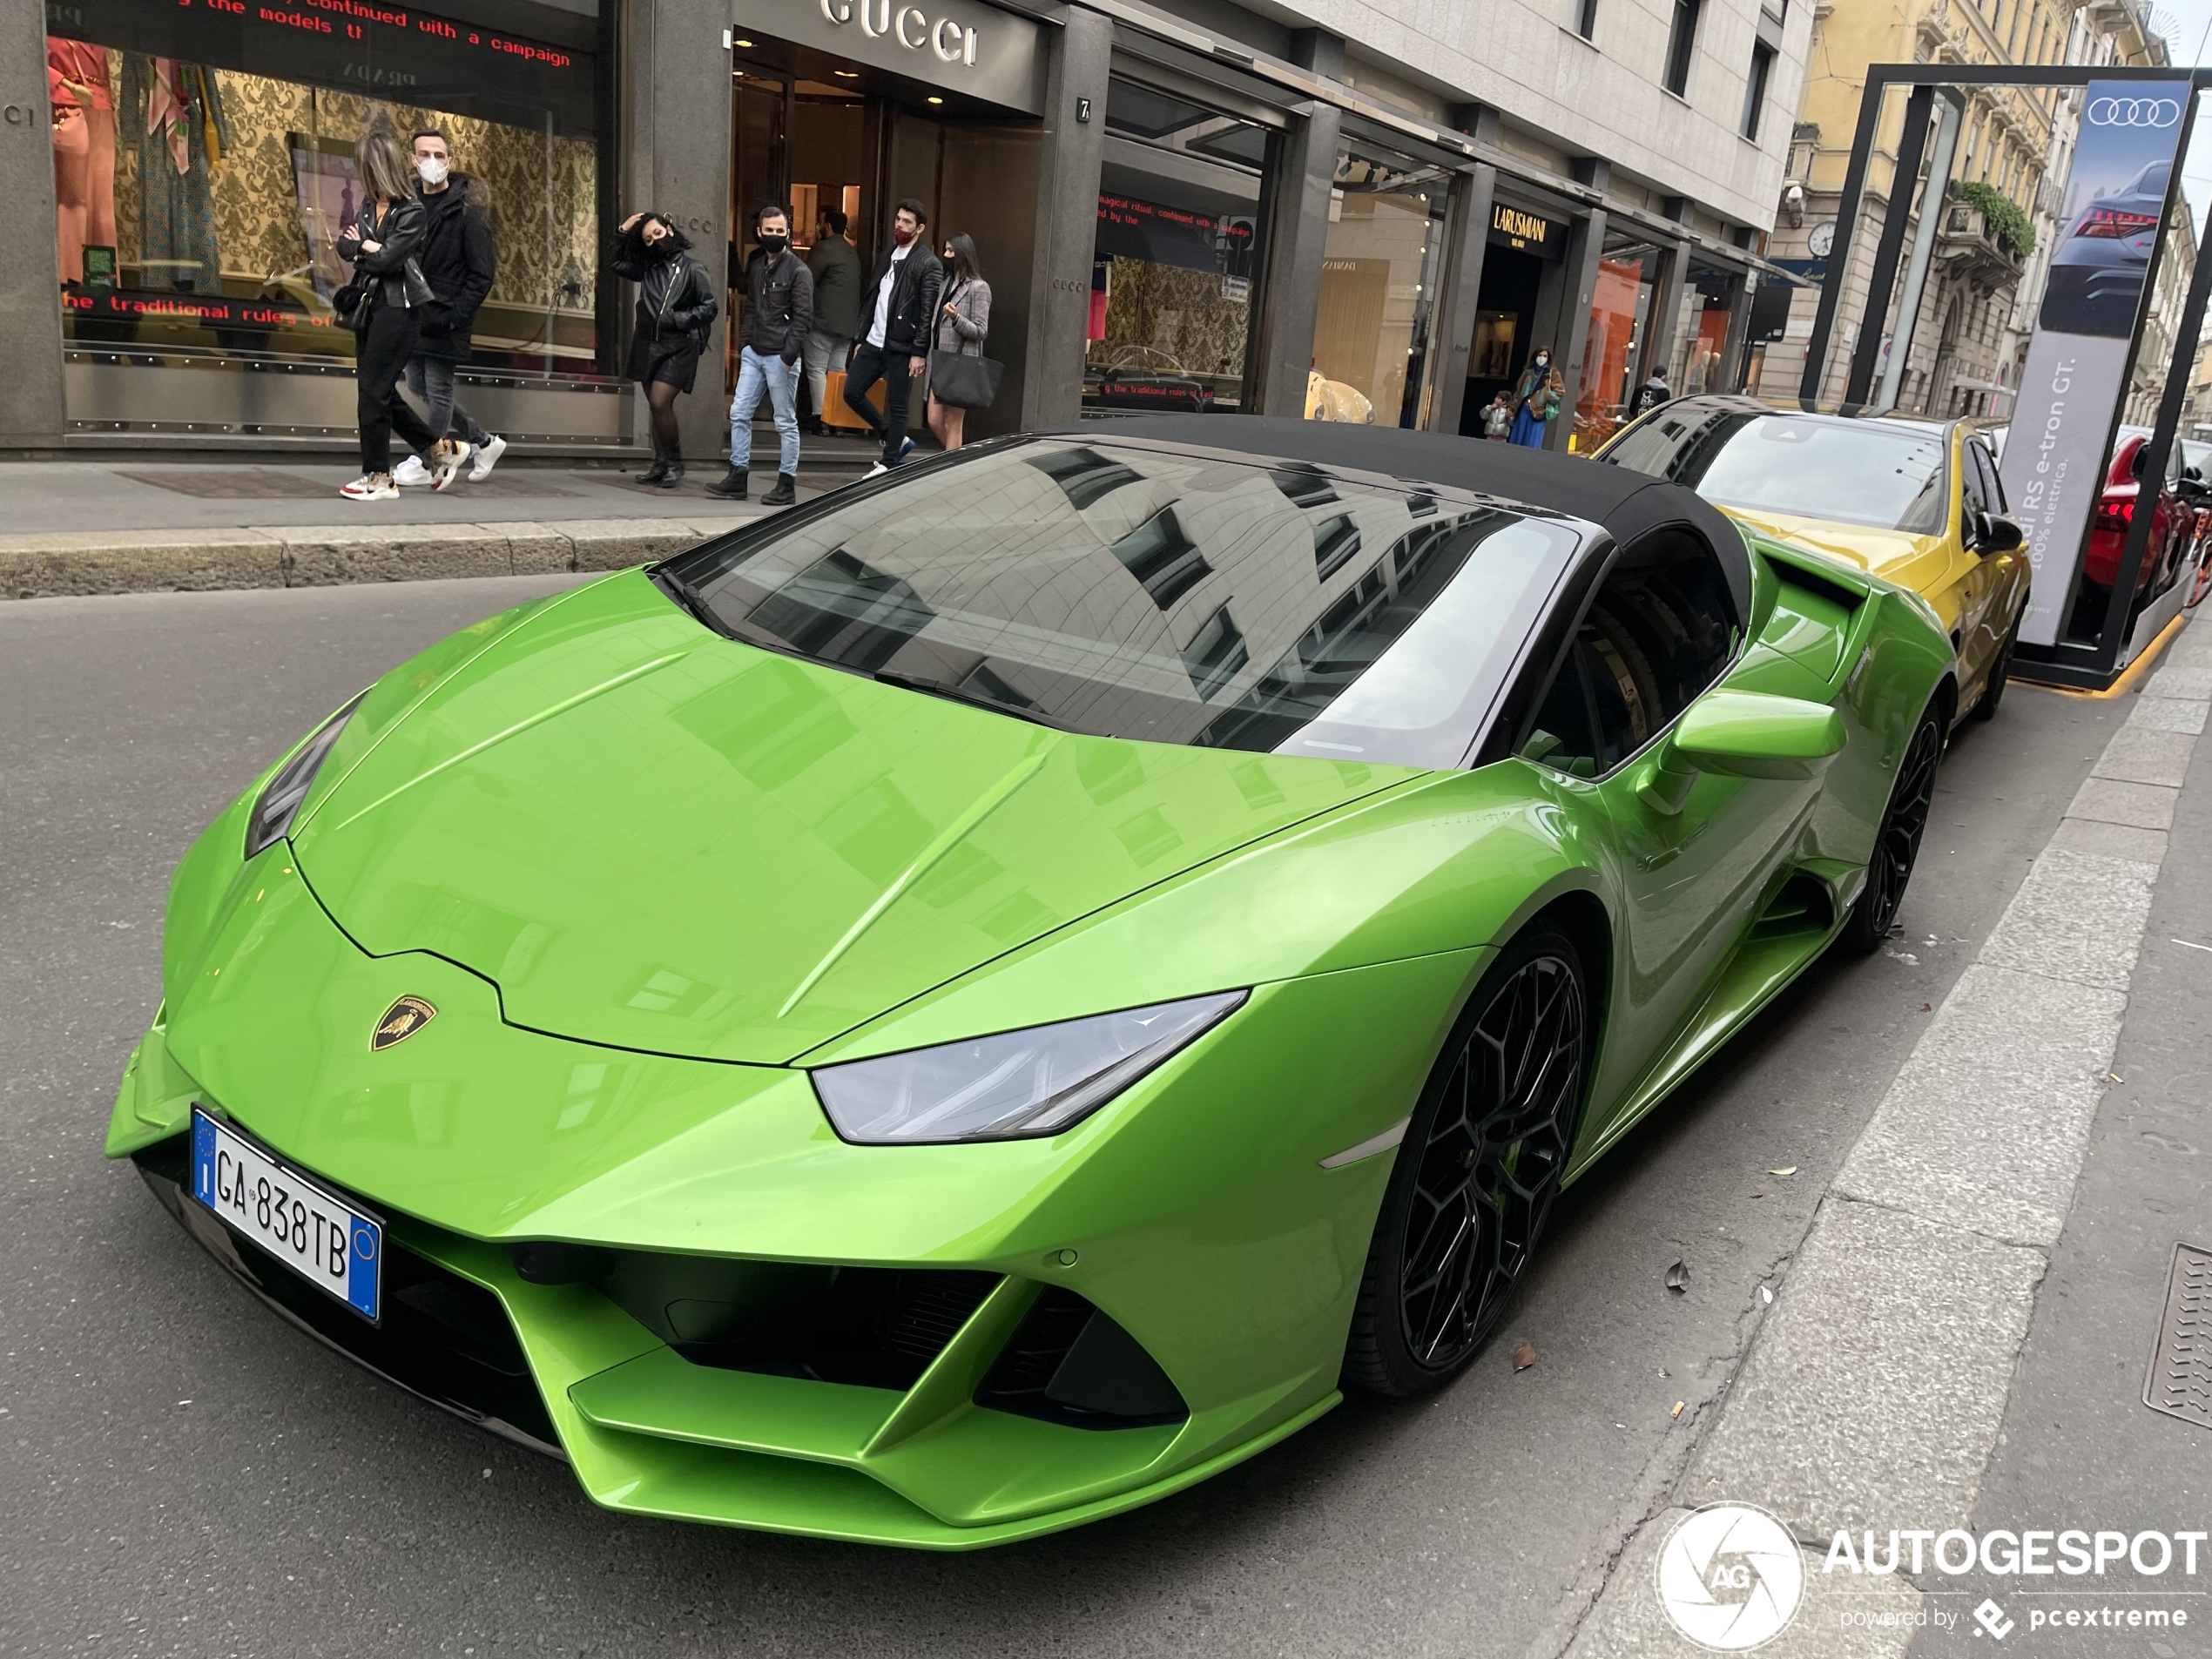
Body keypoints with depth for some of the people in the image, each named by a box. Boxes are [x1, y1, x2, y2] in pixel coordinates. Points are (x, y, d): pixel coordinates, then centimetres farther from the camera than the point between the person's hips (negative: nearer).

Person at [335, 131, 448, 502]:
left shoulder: (413, 210, -12)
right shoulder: (368, 204, 11)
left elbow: (387, 259, -18)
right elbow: (344, 246, 6)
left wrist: (361, 250, -2)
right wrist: (366, 247, -12)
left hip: (396, 308, -8)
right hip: (368, 304, 8)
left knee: (373, 391, -6)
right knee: (382, 392, 11)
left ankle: (379, 478, 2)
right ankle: (440, 451, 23)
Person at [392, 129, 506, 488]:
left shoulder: (465, 211, -9)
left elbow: (482, 274, -12)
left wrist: (455, 315, -17)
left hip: (445, 319, -7)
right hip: (414, 316, 7)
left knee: (438, 390, -2)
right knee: (419, 386, 13)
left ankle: (424, 463, 10)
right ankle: (482, 442, 26)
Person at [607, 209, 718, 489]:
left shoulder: (692, 269, -4)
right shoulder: (647, 267, 11)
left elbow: (710, 306, -7)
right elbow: (614, 263, 21)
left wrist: (680, 319, -16)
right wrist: (621, 232, 11)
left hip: (678, 348, -6)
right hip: (648, 345, 6)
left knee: (659, 403, -17)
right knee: (655, 406, 10)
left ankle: (674, 464, -4)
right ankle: (661, 464, 17)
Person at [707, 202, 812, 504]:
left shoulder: (798, 271, -8)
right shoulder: (755, 265, 12)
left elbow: (803, 318, -12)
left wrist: (788, 356, -18)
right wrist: (744, 342, 10)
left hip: (780, 357, -7)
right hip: (753, 354, 7)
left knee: (785, 422, 1)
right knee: (739, 414, 5)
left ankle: (787, 486, 8)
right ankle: (737, 479, 12)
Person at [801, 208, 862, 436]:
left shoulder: (824, 248, -8)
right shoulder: (852, 252, 18)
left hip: (824, 320, -8)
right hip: (848, 321, 8)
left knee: (817, 368, -5)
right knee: (837, 371, 7)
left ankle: (818, 417, -11)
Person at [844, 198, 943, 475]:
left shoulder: (929, 265, -8)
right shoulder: (887, 256, 14)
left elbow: (928, 313, -13)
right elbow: (871, 298, 17)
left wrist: (919, 353, -18)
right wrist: (861, 338, 14)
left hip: (901, 348, -8)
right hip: (874, 342, 8)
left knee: (896, 407, -1)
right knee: (852, 393, 7)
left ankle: (888, 464, 10)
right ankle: (897, 441, 19)